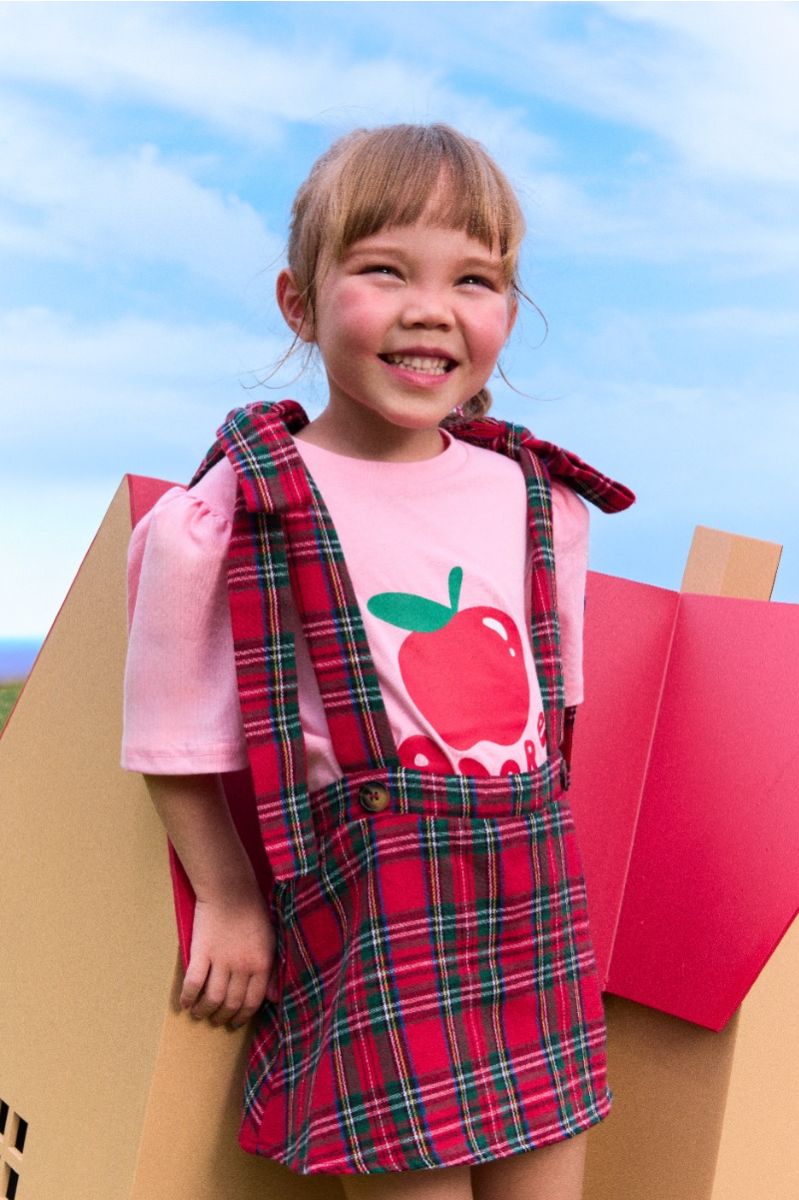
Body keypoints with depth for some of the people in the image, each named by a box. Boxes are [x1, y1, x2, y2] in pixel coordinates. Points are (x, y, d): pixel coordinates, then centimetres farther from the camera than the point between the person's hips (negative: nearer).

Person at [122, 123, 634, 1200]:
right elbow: (177, 742, -4)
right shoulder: (232, 516, -13)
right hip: (369, 928, -5)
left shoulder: (539, 500, 4)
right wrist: (229, 900, 0)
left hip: (537, 910, 6)